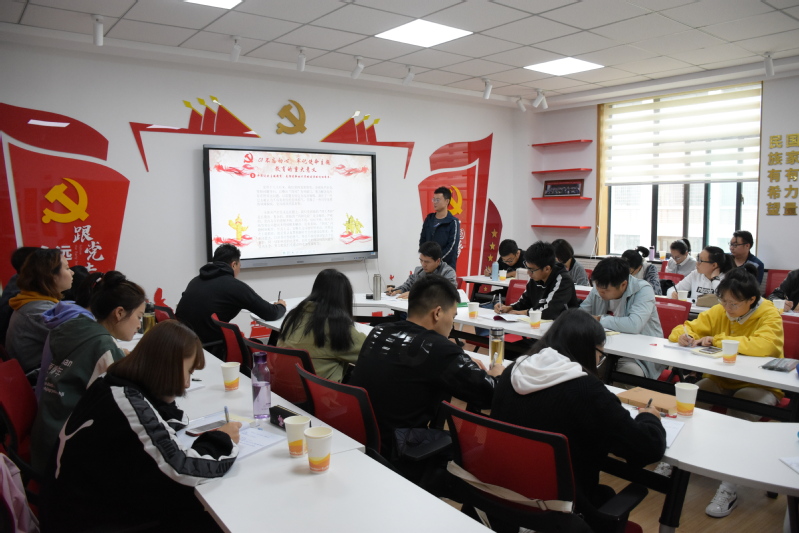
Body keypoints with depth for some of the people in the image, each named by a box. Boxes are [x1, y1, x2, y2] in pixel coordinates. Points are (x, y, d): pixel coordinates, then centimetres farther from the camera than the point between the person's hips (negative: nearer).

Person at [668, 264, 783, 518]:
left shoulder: (769, 315, -12)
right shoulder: (719, 312, 1)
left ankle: (729, 487, -30)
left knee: (742, 405, -36)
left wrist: (717, 340, -27)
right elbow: (685, 329, 6)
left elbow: (763, 346, -32)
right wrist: (683, 335, -19)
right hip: (721, 381, 4)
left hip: (759, 386, -4)